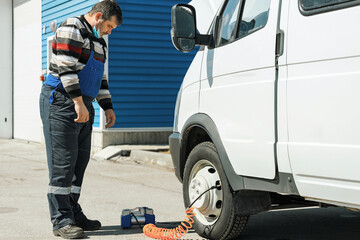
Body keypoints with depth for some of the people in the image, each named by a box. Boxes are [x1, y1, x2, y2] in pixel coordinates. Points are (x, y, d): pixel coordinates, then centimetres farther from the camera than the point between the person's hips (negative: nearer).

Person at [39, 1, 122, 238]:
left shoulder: (98, 41, 22)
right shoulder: (72, 29, -8)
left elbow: (100, 78, 27)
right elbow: (66, 67, -18)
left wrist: (108, 107, 20)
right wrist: (78, 102, -24)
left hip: (83, 104, 9)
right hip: (62, 101, -9)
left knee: (80, 161, 8)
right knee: (63, 162, -9)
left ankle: (74, 214, 15)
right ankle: (61, 221, -7)